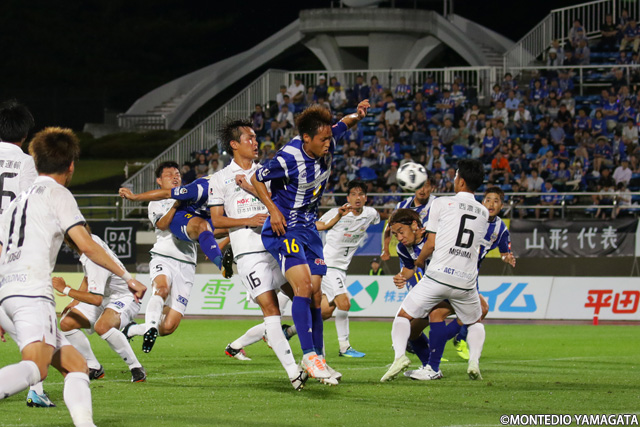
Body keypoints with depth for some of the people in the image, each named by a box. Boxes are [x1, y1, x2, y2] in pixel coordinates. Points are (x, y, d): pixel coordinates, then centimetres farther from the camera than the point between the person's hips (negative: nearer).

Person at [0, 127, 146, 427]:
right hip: (31, 292, -9)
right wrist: (127, 277, 4)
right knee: (36, 367, -29)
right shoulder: (57, 194, 5)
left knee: (75, 365, 9)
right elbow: (86, 245, -5)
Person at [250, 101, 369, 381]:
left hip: (308, 228, 7)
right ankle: (309, 355, -22)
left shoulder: (327, 146, -6)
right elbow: (257, 179, -7)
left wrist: (357, 115, -5)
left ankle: (318, 356, 16)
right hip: (283, 229, -7)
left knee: (315, 295, 6)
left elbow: (343, 125, 16)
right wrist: (273, 209, -15)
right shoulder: (288, 158, -23)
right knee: (303, 285, -23)